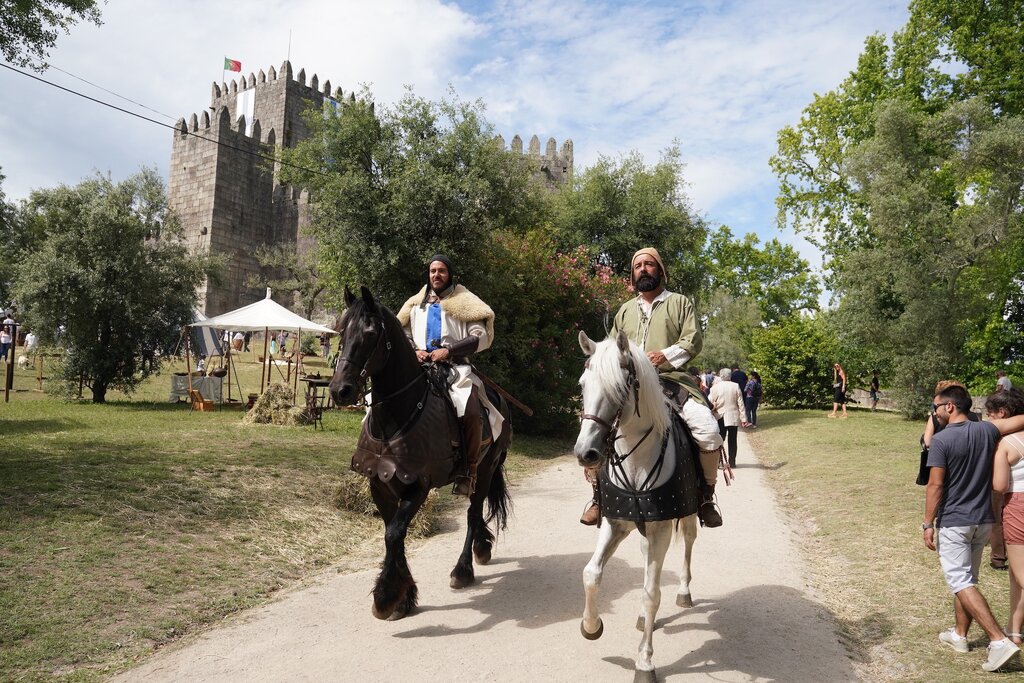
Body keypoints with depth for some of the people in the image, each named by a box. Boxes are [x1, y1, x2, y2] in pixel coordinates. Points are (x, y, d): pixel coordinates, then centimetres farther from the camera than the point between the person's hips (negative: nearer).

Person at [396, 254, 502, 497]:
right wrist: (414, 350, 0)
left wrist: (448, 351, -12)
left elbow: (480, 337, 0)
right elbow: (403, 334, 24)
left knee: (472, 412, -29)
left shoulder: (464, 303, 10)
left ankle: (469, 472, -14)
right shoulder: (416, 304, 23)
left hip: (456, 368, -4)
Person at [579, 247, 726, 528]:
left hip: (671, 380, -3)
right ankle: (598, 494, 0)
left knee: (708, 430, -26)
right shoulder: (625, 310, 23)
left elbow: (693, 341, 0)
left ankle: (706, 496, -3)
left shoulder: (679, 303, 12)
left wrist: (666, 355, -17)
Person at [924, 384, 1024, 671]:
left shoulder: (941, 440, -16)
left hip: (953, 522, -7)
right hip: (983, 520, 7)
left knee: (960, 582, -2)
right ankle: (959, 635, 28)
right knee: (967, 578, 17)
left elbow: (935, 485, -17)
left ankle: (1000, 640, -10)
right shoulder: (986, 430, -1)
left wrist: (928, 524, -11)